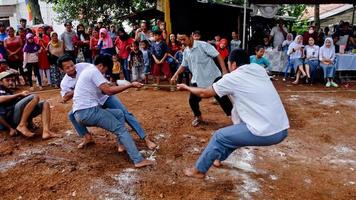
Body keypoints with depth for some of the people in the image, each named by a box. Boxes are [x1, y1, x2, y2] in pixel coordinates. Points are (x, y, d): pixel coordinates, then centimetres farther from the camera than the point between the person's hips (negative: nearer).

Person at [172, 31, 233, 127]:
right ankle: (198, 117, 28)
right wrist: (175, 75, 10)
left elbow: (218, 56, -15)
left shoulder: (203, 45, -14)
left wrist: (224, 71, -22)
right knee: (192, 100, 1)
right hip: (197, 80, 6)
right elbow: (183, 65, 21)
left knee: (223, 99, -4)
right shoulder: (186, 52, 6)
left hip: (213, 77, -5)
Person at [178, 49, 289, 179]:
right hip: (282, 129, 7)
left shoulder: (232, 78, -5)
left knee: (219, 136, 10)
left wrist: (186, 87, 23)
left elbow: (204, 93, 8)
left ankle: (199, 170, 27)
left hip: (266, 133, -7)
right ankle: (219, 158, 45)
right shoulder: (259, 69, 11)